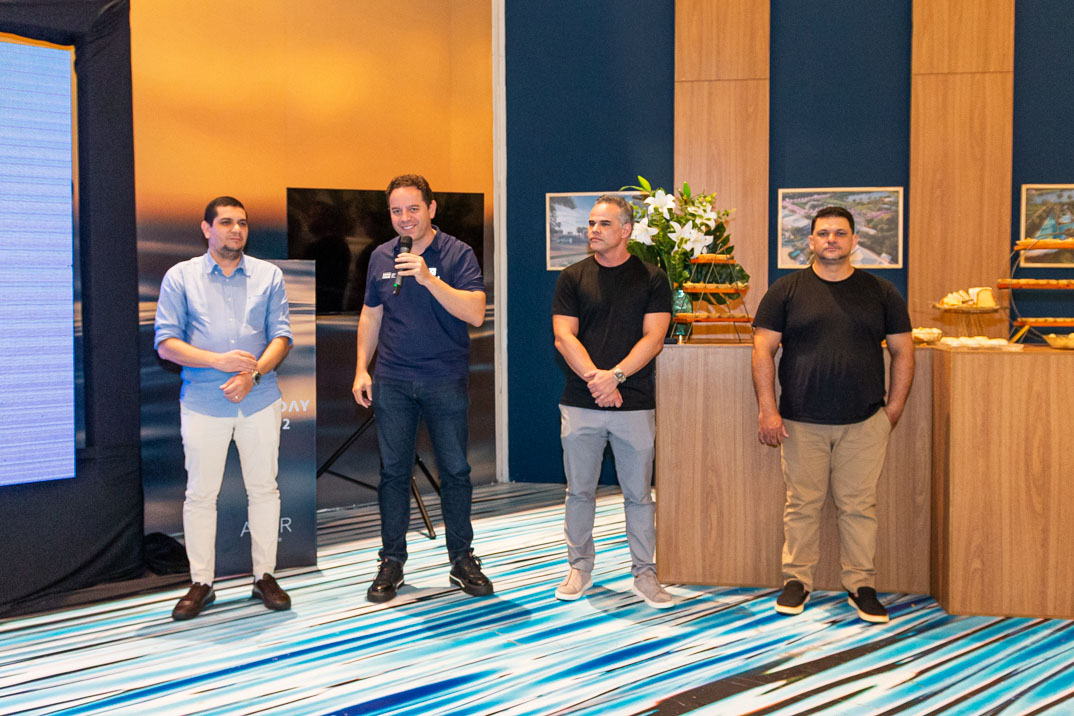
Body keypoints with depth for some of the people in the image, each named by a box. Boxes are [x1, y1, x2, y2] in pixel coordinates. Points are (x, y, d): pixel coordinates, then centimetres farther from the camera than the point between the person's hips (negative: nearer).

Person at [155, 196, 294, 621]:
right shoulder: (181, 277, 3)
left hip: (259, 399, 1)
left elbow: (281, 336, 1)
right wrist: (218, 360, -18)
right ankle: (201, 582, 15)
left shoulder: (269, 275, 7)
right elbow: (166, 343, -4)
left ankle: (265, 575, 18)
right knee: (200, 493, 4)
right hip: (202, 403, -1)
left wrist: (254, 372, -17)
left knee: (264, 488, 6)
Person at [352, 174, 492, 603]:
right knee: (393, 472, 7)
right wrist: (361, 369, 10)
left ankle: (461, 559, 18)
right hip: (392, 382, 3)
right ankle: (392, 561, 18)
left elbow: (475, 314, -17)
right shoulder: (381, 257, 8)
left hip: (446, 381, -3)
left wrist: (429, 278, -25)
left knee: (455, 471, 4)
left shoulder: (457, 254, -5)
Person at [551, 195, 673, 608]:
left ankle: (644, 572, 17)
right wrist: (595, 379, -15)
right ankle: (580, 567, 23)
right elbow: (564, 336, -1)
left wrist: (615, 375, -17)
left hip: (634, 403, -1)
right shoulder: (573, 278, 7)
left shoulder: (652, 279, 4)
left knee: (639, 494, 5)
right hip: (580, 403, 1)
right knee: (579, 491, 9)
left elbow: (653, 337, -4)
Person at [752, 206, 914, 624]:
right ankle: (797, 581, 18)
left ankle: (861, 586, 16)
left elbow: (903, 354, 10)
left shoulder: (881, 293, 8)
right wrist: (767, 408, -7)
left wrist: (893, 411, 3)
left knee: (859, 506, 5)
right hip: (801, 421, -1)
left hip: (864, 422, 1)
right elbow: (763, 350, 1)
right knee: (802, 504, 5)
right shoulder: (787, 291, 4)